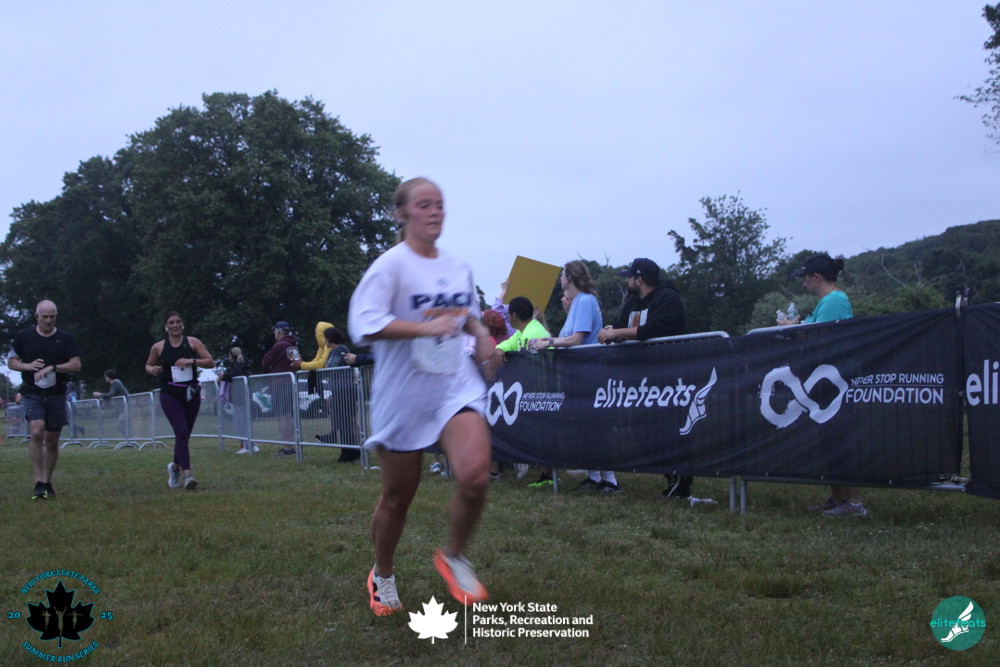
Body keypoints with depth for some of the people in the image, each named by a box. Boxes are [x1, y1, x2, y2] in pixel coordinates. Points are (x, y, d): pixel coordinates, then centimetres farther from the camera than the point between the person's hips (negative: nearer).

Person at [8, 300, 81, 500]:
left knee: (52, 440, 7)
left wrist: (53, 368, -18)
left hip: (56, 395, 1)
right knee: (36, 432, -21)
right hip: (32, 393, -1)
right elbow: (11, 362, 9)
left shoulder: (66, 338, 3)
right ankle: (39, 483, -18)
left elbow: (76, 365, -3)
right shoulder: (24, 336, 4)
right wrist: (27, 366, -12)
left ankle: (47, 482, 21)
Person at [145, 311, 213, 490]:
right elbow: (148, 365, 19)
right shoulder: (158, 347, 4)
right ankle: (187, 475, -21)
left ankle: (175, 467, 36)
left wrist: (192, 361, -16)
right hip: (170, 395, -2)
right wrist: (152, 370, -4)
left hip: (191, 394, 2)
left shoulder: (192, 342, 2)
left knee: (184, 435, 10)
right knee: (181, 432, -17)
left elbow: (210, 362, 0)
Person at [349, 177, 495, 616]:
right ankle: (382, 577, 34)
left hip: (456, 386, 4)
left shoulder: (459, 268, 9)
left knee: (475, 475, -20)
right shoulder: (391, 265, -10)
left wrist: (480, 333, 6)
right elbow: (364, 323, -24)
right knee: (397, 497, 8)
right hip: (403, 394, -3)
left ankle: (453, 557, 7)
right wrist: (427, 327, -33)